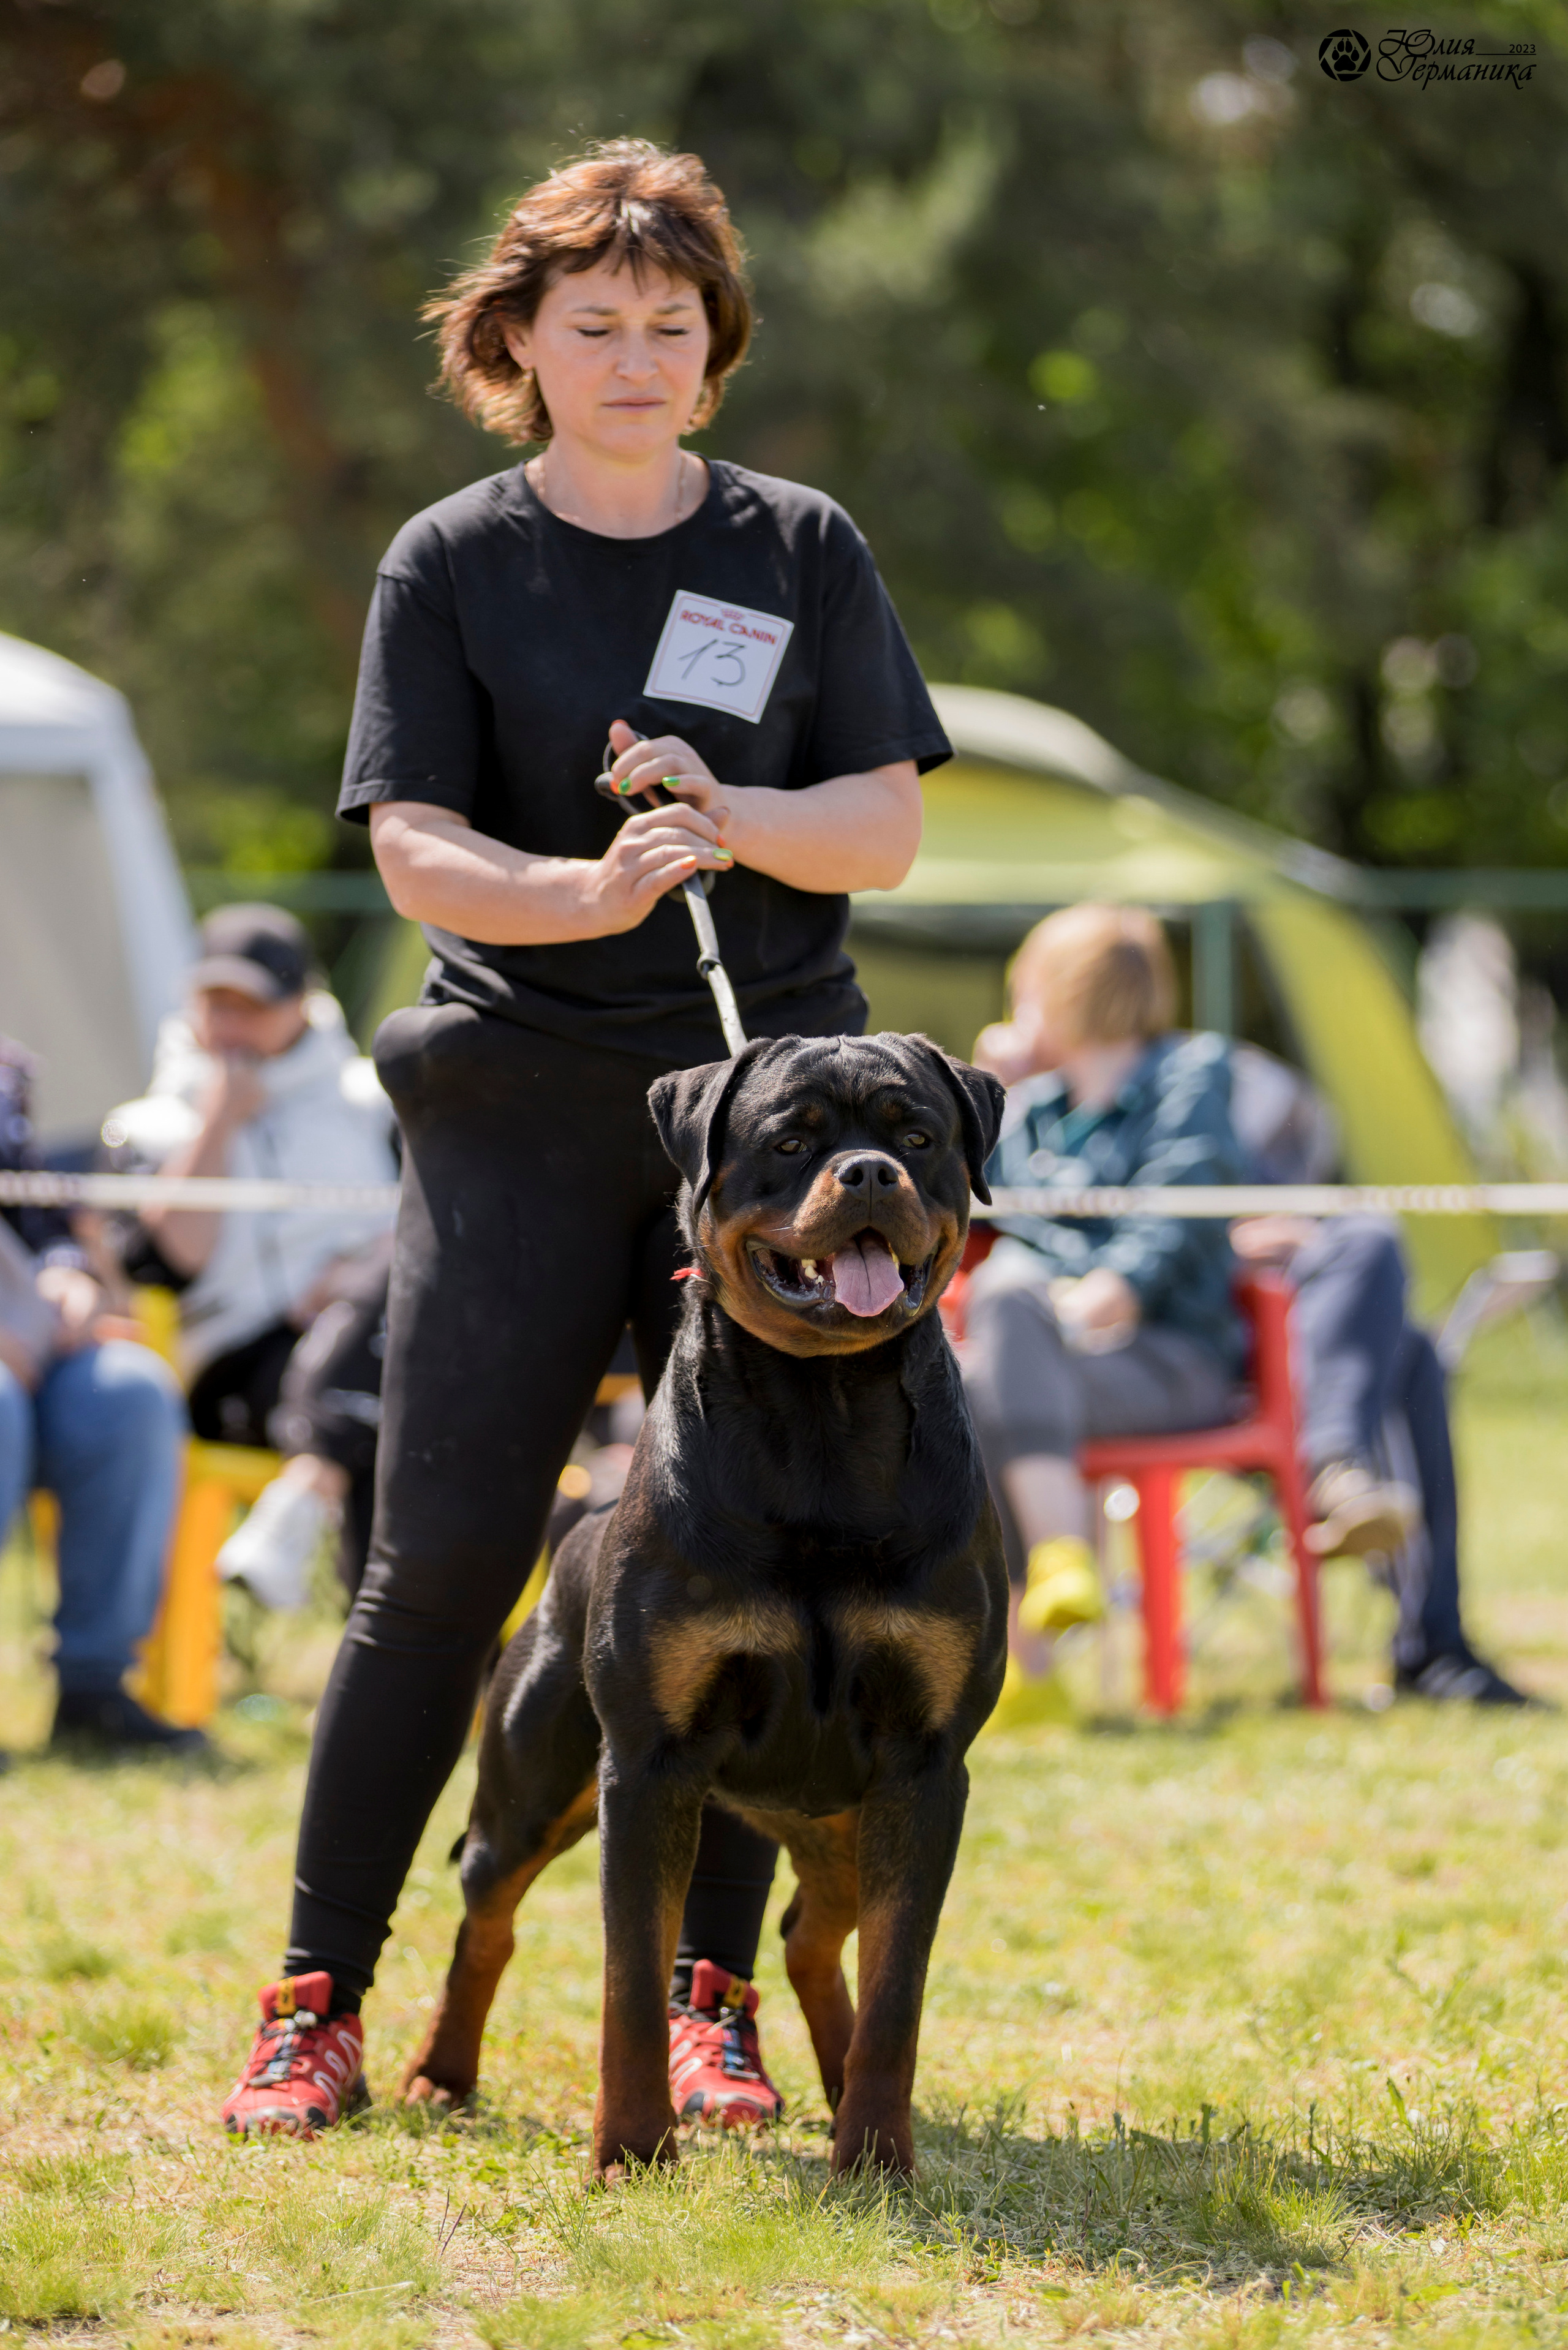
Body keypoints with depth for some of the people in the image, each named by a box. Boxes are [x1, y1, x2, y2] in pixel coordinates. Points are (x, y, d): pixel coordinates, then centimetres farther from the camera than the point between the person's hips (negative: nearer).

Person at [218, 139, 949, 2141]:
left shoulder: (803, 552, 8)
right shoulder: (450, 565, 3)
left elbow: (888, 828, 3)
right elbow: (413, 846, -6)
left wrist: (731, 818, -17)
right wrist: (589, 889, -25)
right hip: (522, 1098, -2)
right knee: (440, 1562, -5)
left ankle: (711, 1993, 11)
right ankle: (316, 2003, 2)